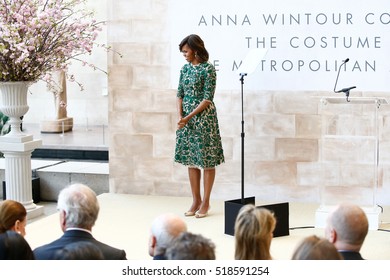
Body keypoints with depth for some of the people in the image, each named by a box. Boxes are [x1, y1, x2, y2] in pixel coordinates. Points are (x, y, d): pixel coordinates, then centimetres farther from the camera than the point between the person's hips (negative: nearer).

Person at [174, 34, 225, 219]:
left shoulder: (208, 69, -10)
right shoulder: (185, 68, 9)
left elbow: (207, 98, -14)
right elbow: (180, 94, 10)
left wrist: (188, 117, -18)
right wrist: (180, 116, -6)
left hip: (204, 117, -7)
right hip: (186, 118, 7)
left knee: (206, 160, 0)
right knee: (190, 160, 9)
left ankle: (206, 202, 9)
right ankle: (196, 200, 18)